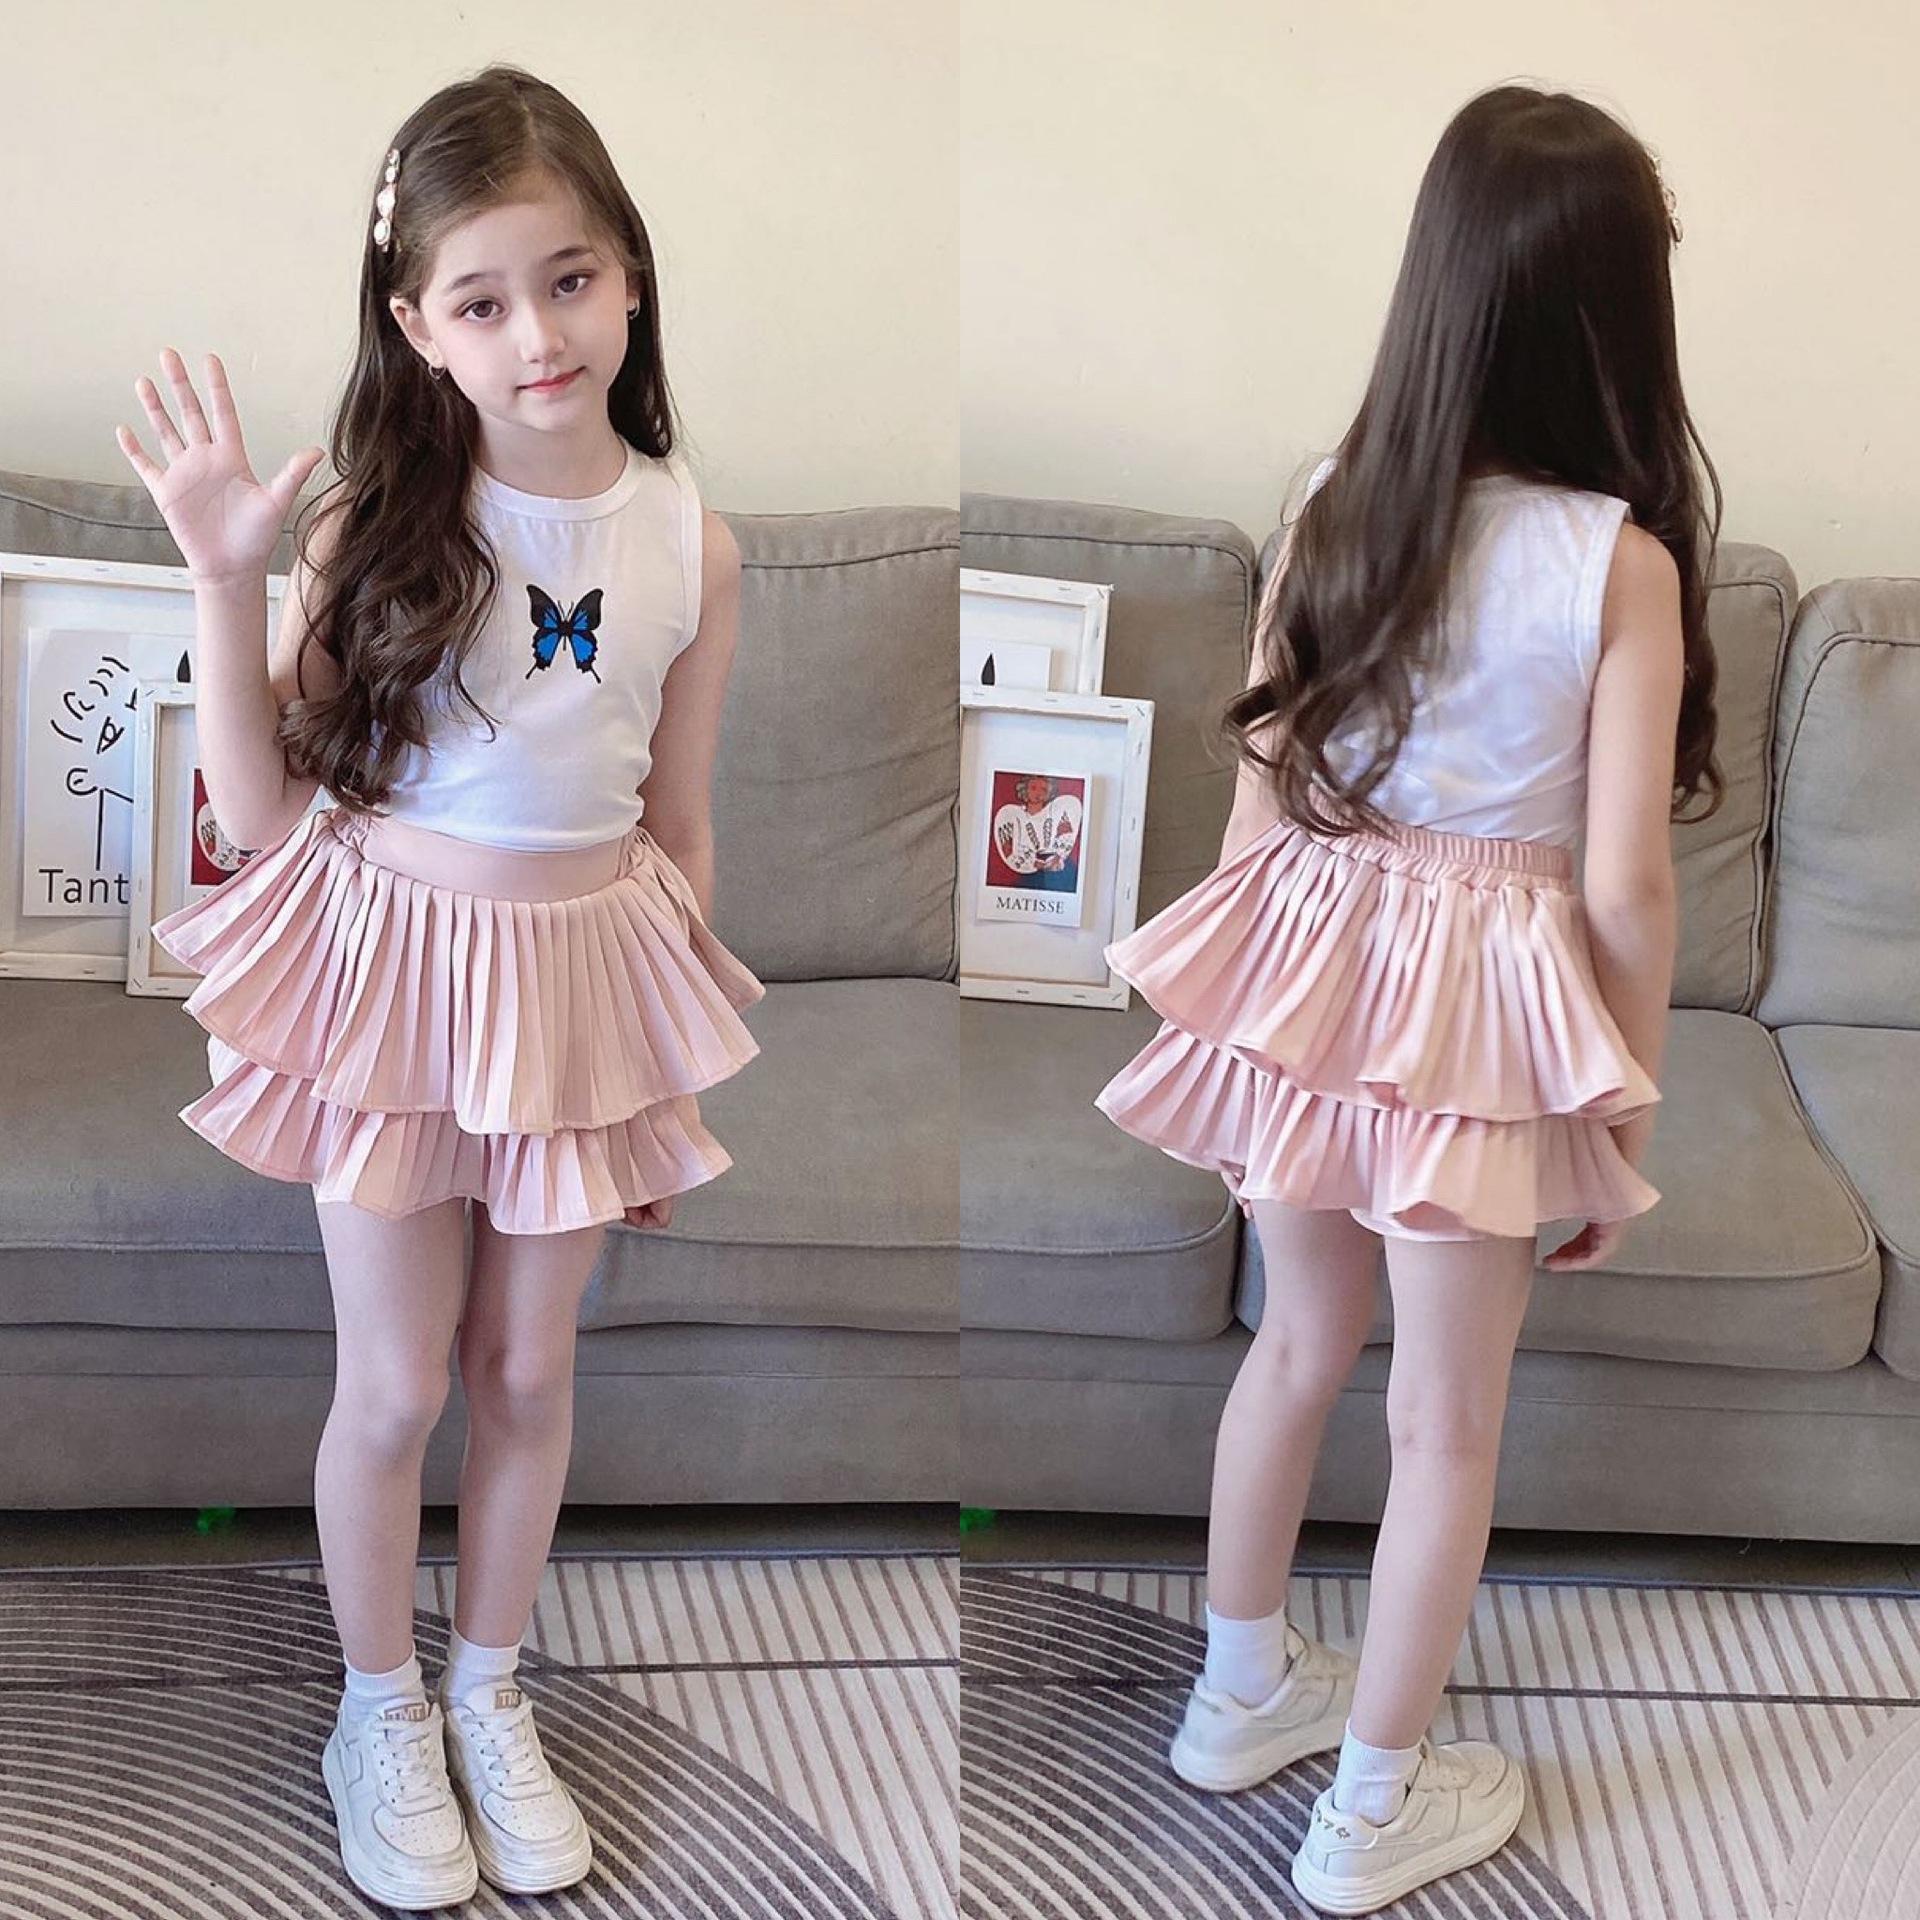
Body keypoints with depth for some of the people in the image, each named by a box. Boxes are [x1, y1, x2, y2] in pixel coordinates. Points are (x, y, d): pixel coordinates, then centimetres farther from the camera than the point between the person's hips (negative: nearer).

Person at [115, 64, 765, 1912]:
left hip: (586, 980, 2)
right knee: (395, 1385, 10)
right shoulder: (381, 526, -14)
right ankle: (379, 1706, 34)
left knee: (529, 1371, 16)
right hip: (397, 971, -2)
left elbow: (678, 829, 4)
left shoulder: (690, 546, -6)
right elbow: (262, 808, -11)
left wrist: (682, 1071, 9)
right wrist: (226, 579, -22)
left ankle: (488, 1689, 39)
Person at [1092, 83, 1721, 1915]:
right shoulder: (1623, 562, -16)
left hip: (1305, 967, 5)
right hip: (1483, 1007, -4)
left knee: (1301, 1338, 24)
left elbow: (1259, 788, 2)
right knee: (1446, 1420, 12)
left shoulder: (1334, 504, -4)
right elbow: (1623, 887, -14)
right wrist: (1634, 1105, 0)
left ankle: (1240, 1688, 42)